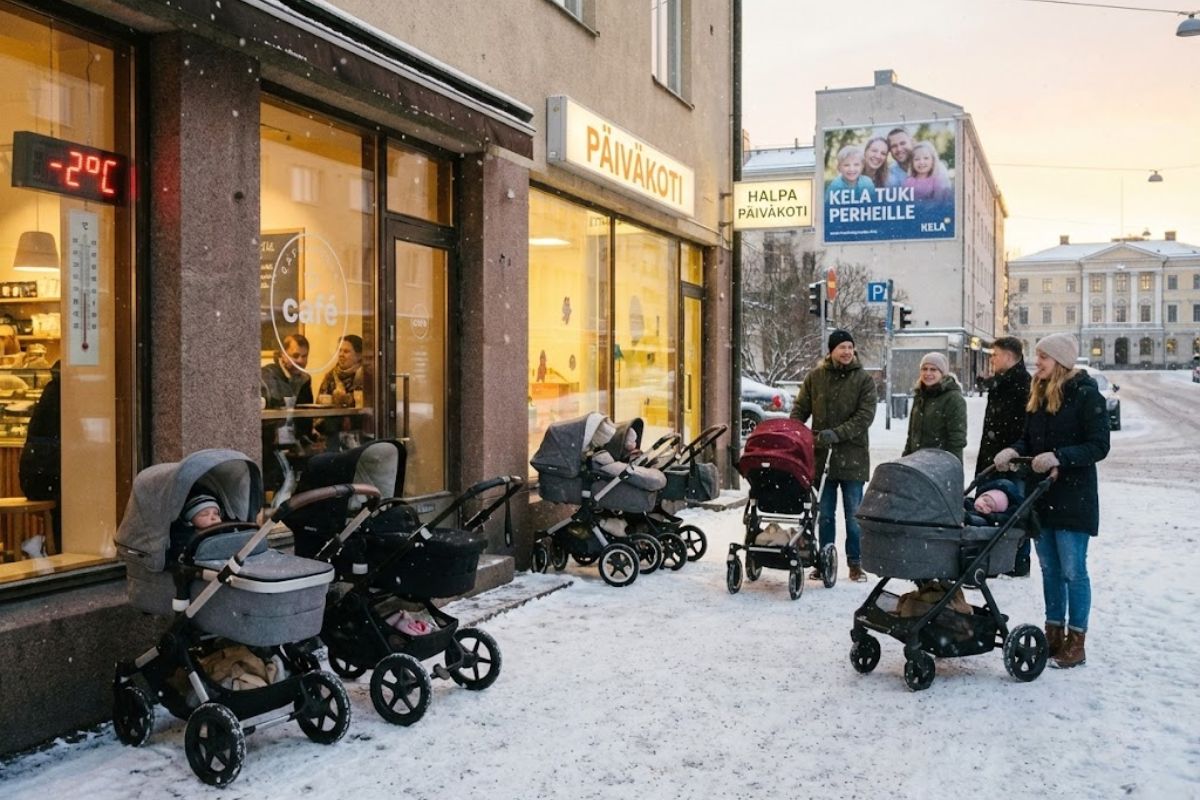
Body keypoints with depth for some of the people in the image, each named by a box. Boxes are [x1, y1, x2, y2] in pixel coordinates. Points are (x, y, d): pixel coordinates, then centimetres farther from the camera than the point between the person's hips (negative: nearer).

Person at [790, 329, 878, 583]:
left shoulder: (863, 380, -2)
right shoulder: (815, 377, 5)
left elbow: (865, 416, -11)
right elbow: (800, 409, 9)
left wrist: (837, 433, -22)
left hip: (852, 456, -2)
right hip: (821, 455, 2)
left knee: (854, 514, 5)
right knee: (824, 513, 10)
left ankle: (855, 562, 16)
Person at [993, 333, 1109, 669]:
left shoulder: (1086, 395, -10)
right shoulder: (1038, 394, 11)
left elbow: (1099, 446, -14)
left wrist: (1058, 457, -27)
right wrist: (1014, 450, -5)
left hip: (1073, 498, -7)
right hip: (1041, 494, 7)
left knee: (1072, 570, 0)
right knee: (1049, 569, 13)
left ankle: (1076, 643, 9)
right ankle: (1053, 635, 23)